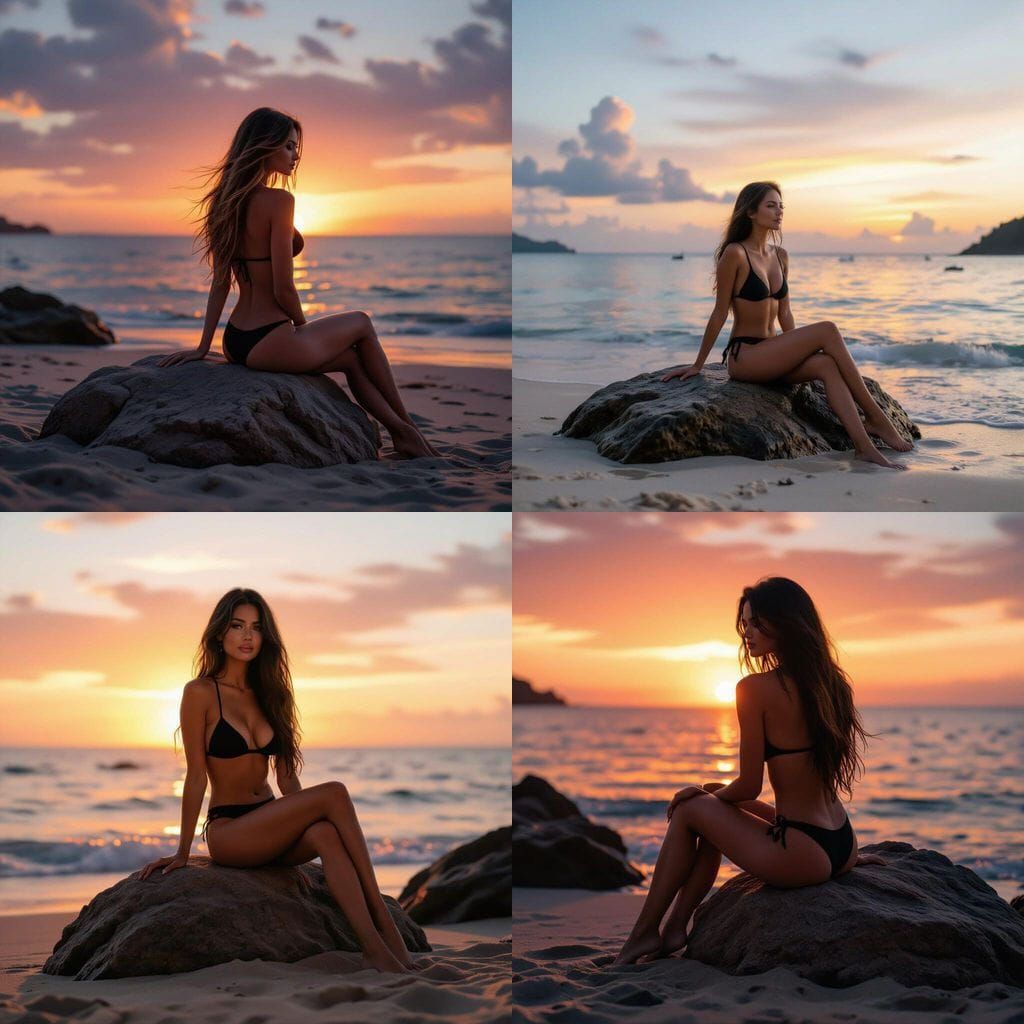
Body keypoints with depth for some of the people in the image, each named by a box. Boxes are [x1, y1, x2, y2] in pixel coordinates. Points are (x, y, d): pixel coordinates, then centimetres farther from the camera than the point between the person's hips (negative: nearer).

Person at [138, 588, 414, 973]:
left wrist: (303, 817, 3)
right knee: (334, 793, -27)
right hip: (228, 831, -5)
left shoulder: (268, 695, 14)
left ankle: (372, 945, -43)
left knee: (325, 833, -32)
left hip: (272, 825, 5)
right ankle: (382, 923, -31)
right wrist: (182, 851, -5)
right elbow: (196, 776, -6)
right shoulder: (201, 693, -3)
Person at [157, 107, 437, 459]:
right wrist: (303, 326, 2)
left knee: (352, 357, 26)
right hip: (272, 344, -8)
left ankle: (401, 434, 32)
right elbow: (283, 289, -17)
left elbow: (220, 284, 10)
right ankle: (405, 424, 30)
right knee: (361, 323, 20)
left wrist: (203, 347, 9)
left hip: (236, 342, 8)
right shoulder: (279, 201, -17)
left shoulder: (226, 202, 8)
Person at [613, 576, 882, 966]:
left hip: (803, 857, -8)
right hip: (843, 848, 8)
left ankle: (645, 932, 23)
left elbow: (749, 787, -9)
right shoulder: (831, 682, 8)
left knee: (690, 810, 14)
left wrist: (705, 793, 11)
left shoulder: (756, 688, -14)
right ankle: (675, 927, 28)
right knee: (717, 804, 25)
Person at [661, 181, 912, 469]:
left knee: (827, 365, -25)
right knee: (827, 330, -22)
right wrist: (697, 365, -2)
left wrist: (797, 350, 16)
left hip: (773, 353, 6)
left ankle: (863, 446, -34)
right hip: (744, 356, -6)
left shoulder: (780, 255, 12)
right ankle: (874, 416, -20)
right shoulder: (735, 254, -10)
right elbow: (720, 313, -6)